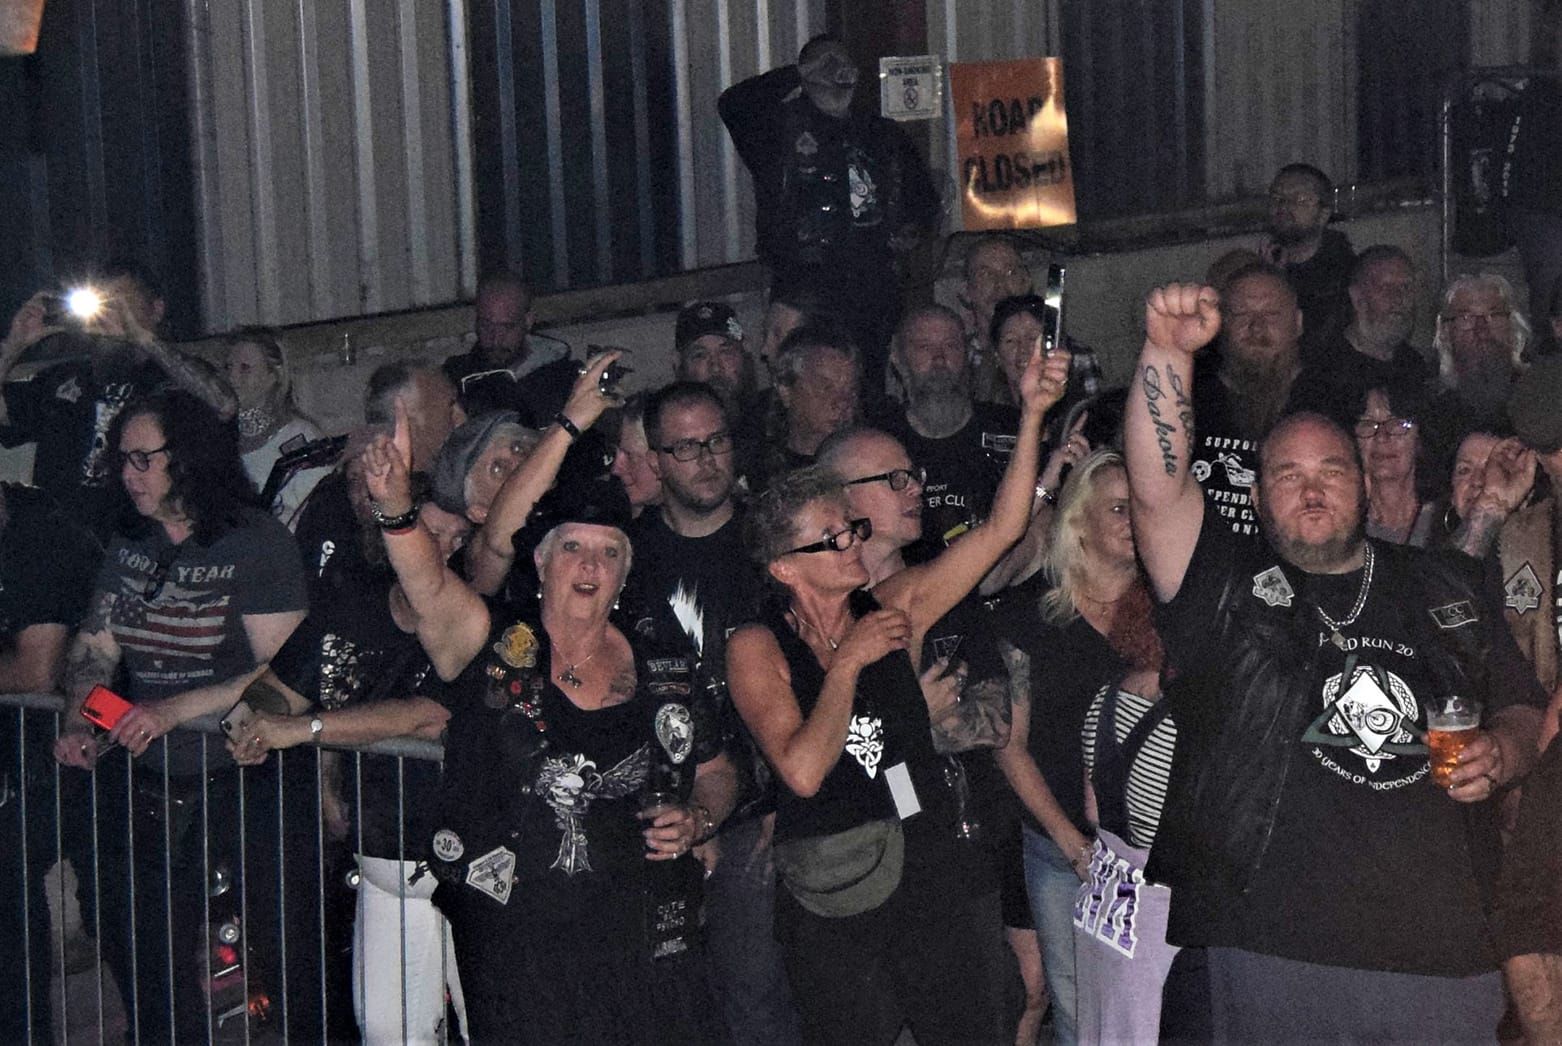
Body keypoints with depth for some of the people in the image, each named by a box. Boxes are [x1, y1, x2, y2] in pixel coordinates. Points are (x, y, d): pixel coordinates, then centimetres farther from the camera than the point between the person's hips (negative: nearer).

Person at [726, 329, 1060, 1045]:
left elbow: (1000, 531, -2)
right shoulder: (757, 648, -7)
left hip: (936, 873, 3)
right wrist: (848, 662, -14)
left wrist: (1032, 414, -11)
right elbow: (802, 770, -21)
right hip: (836, 900, -3)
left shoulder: (893, 606, 3)